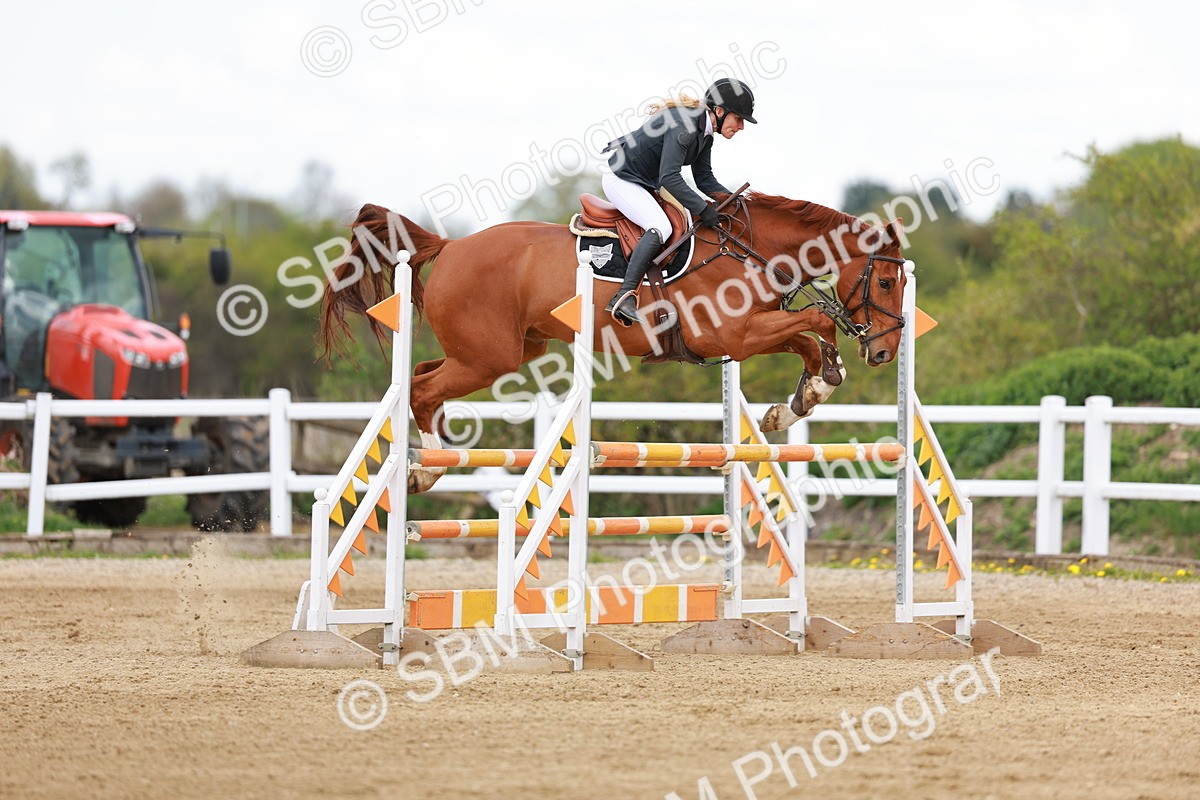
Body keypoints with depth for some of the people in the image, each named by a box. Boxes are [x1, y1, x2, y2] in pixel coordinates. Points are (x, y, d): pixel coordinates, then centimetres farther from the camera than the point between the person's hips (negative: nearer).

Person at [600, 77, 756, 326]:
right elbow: (669, 178, -32)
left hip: (646, 184, 11)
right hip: (621, 179, -11)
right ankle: (625, 297, -36)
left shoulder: (704, 133, 4)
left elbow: (704, 179, 11)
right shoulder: (683, 126, -27)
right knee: (660, 227, -29)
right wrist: (703, 208, -31)